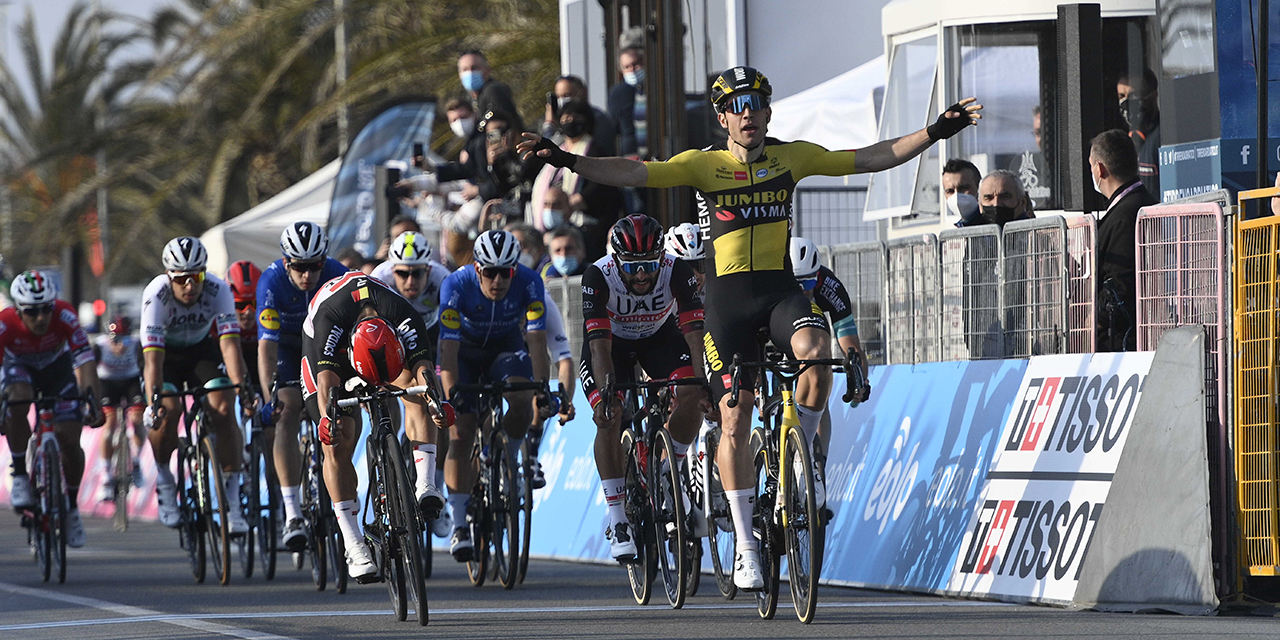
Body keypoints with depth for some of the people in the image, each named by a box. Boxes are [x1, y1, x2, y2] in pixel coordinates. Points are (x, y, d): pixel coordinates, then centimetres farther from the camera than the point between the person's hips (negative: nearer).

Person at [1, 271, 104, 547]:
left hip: (57, 367, 1)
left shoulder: (64, 316, -34)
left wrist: (94, 403, -49)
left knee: (70, 441, -10)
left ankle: (72, 508, 12)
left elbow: (85, 361, -38)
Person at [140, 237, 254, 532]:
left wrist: (241, 385, -49)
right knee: (168, 410, -28)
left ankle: (232, 503, -16)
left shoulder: (218, 290, -27)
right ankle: (163, 479, -1)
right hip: (164, 353, -1)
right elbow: (153, 355, -38)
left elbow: (229, 342, -35)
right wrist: (154, 401, -49)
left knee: (223, 408, -21)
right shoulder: (157, 295, -32)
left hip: (201, 349, 1)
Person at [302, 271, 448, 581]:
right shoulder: (329, 318, -40)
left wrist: (437, 402, -64)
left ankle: (425, 484, -34)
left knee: (414, 383, -31)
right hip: (327, 349, -2)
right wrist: (327, 417, -64)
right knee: (337, 444, -15)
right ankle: (354, 547, -15)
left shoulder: (406, 319, -37)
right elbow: (327, 378, -46)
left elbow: (423, 367, -44)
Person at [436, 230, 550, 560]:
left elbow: (536, 340, -30)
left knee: (521, 400, -31)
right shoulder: (456, 285, -30)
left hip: (506, 348, 1)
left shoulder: (529, 283, -27)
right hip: (465, 351, -1)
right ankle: (459, 523, -7)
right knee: (460, 435, -14)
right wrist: (452, 392, -45)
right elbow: (449, 346, -33)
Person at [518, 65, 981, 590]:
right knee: (735, 423, -3)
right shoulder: (704, 164, -2)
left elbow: (871, 158, 6)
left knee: (816, 353, -31)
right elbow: (635, 174, -13)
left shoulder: (791, 156, 5)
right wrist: (567, 161, -26)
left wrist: (936, 132, 0)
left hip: (781, 290, 1)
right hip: (728, 296, -1)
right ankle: (746, 547, 7)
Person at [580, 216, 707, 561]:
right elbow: (600, 344, -38)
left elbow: (695, 331, -34)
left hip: (659, 335, 1)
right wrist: (605, 395, -51)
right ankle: (617, 519, -13)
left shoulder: (677, 272, -30)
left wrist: (704, 383, -48)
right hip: (613, 341, -1)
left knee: (691, 394, -25)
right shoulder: (599, 276, -34)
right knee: (609, 418, -22)